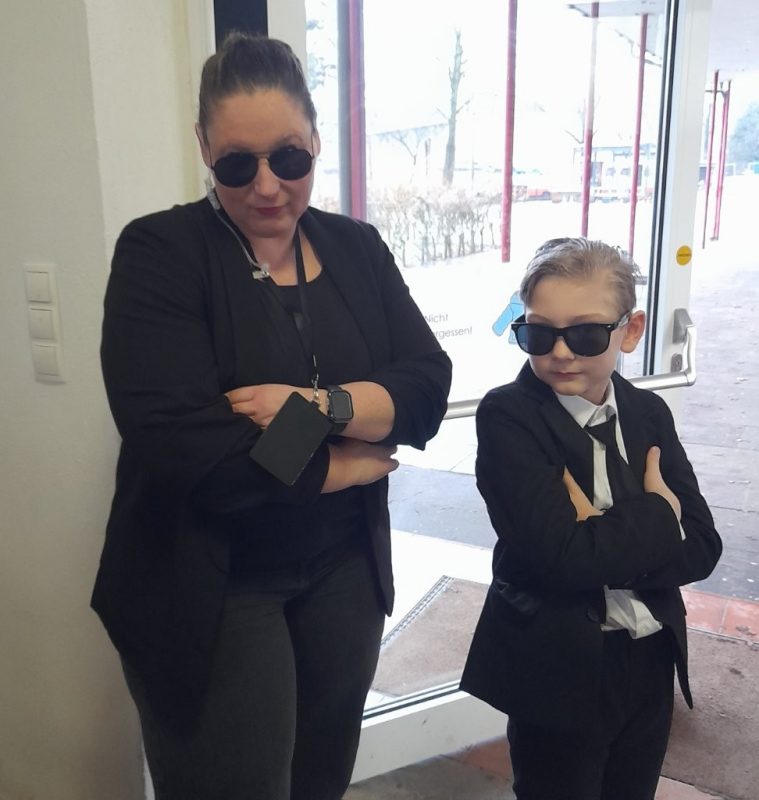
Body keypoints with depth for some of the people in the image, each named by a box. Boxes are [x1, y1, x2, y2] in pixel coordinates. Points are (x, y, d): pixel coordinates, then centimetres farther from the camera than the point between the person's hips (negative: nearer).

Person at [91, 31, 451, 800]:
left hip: (345, 570, 5)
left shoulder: (358, 249, 2)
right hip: (206, 588, -4)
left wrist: (321, 406, -24)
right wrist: (340, 464, -15)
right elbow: (175, 438, -24)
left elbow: (429, 388, -6)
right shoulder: (159, 252, -13)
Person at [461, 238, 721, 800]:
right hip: (558, 670, -5)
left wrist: (602, 536, -20)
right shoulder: (507, 417, -17)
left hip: (651, 662, 5)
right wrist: (656, 520, -15)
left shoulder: (649, 412, 0)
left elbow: (702, 548, -7)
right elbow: (563, 556, -26)